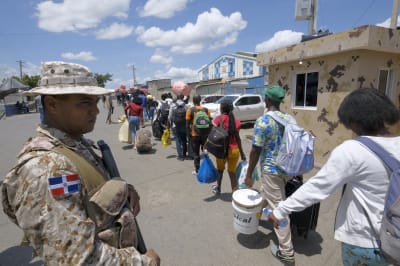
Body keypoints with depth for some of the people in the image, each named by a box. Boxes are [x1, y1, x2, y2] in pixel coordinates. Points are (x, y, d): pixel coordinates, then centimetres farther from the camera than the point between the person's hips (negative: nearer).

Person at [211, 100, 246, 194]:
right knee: (232, 172, 11)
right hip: (234, 150, 1)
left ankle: (218, 188, 45)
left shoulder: (218, 119, -7)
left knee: (220, 170, 23)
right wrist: (242, 153, 6)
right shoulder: (236, 121, 0)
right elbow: (237, 138, -1)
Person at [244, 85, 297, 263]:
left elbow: (255, 151, -18)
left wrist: (249, 174, -8)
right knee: (268, 196, 29)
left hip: (271, 170, -7)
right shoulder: (290, 119, 3)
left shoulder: (263, 121, -18)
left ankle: (286, 252, 15)